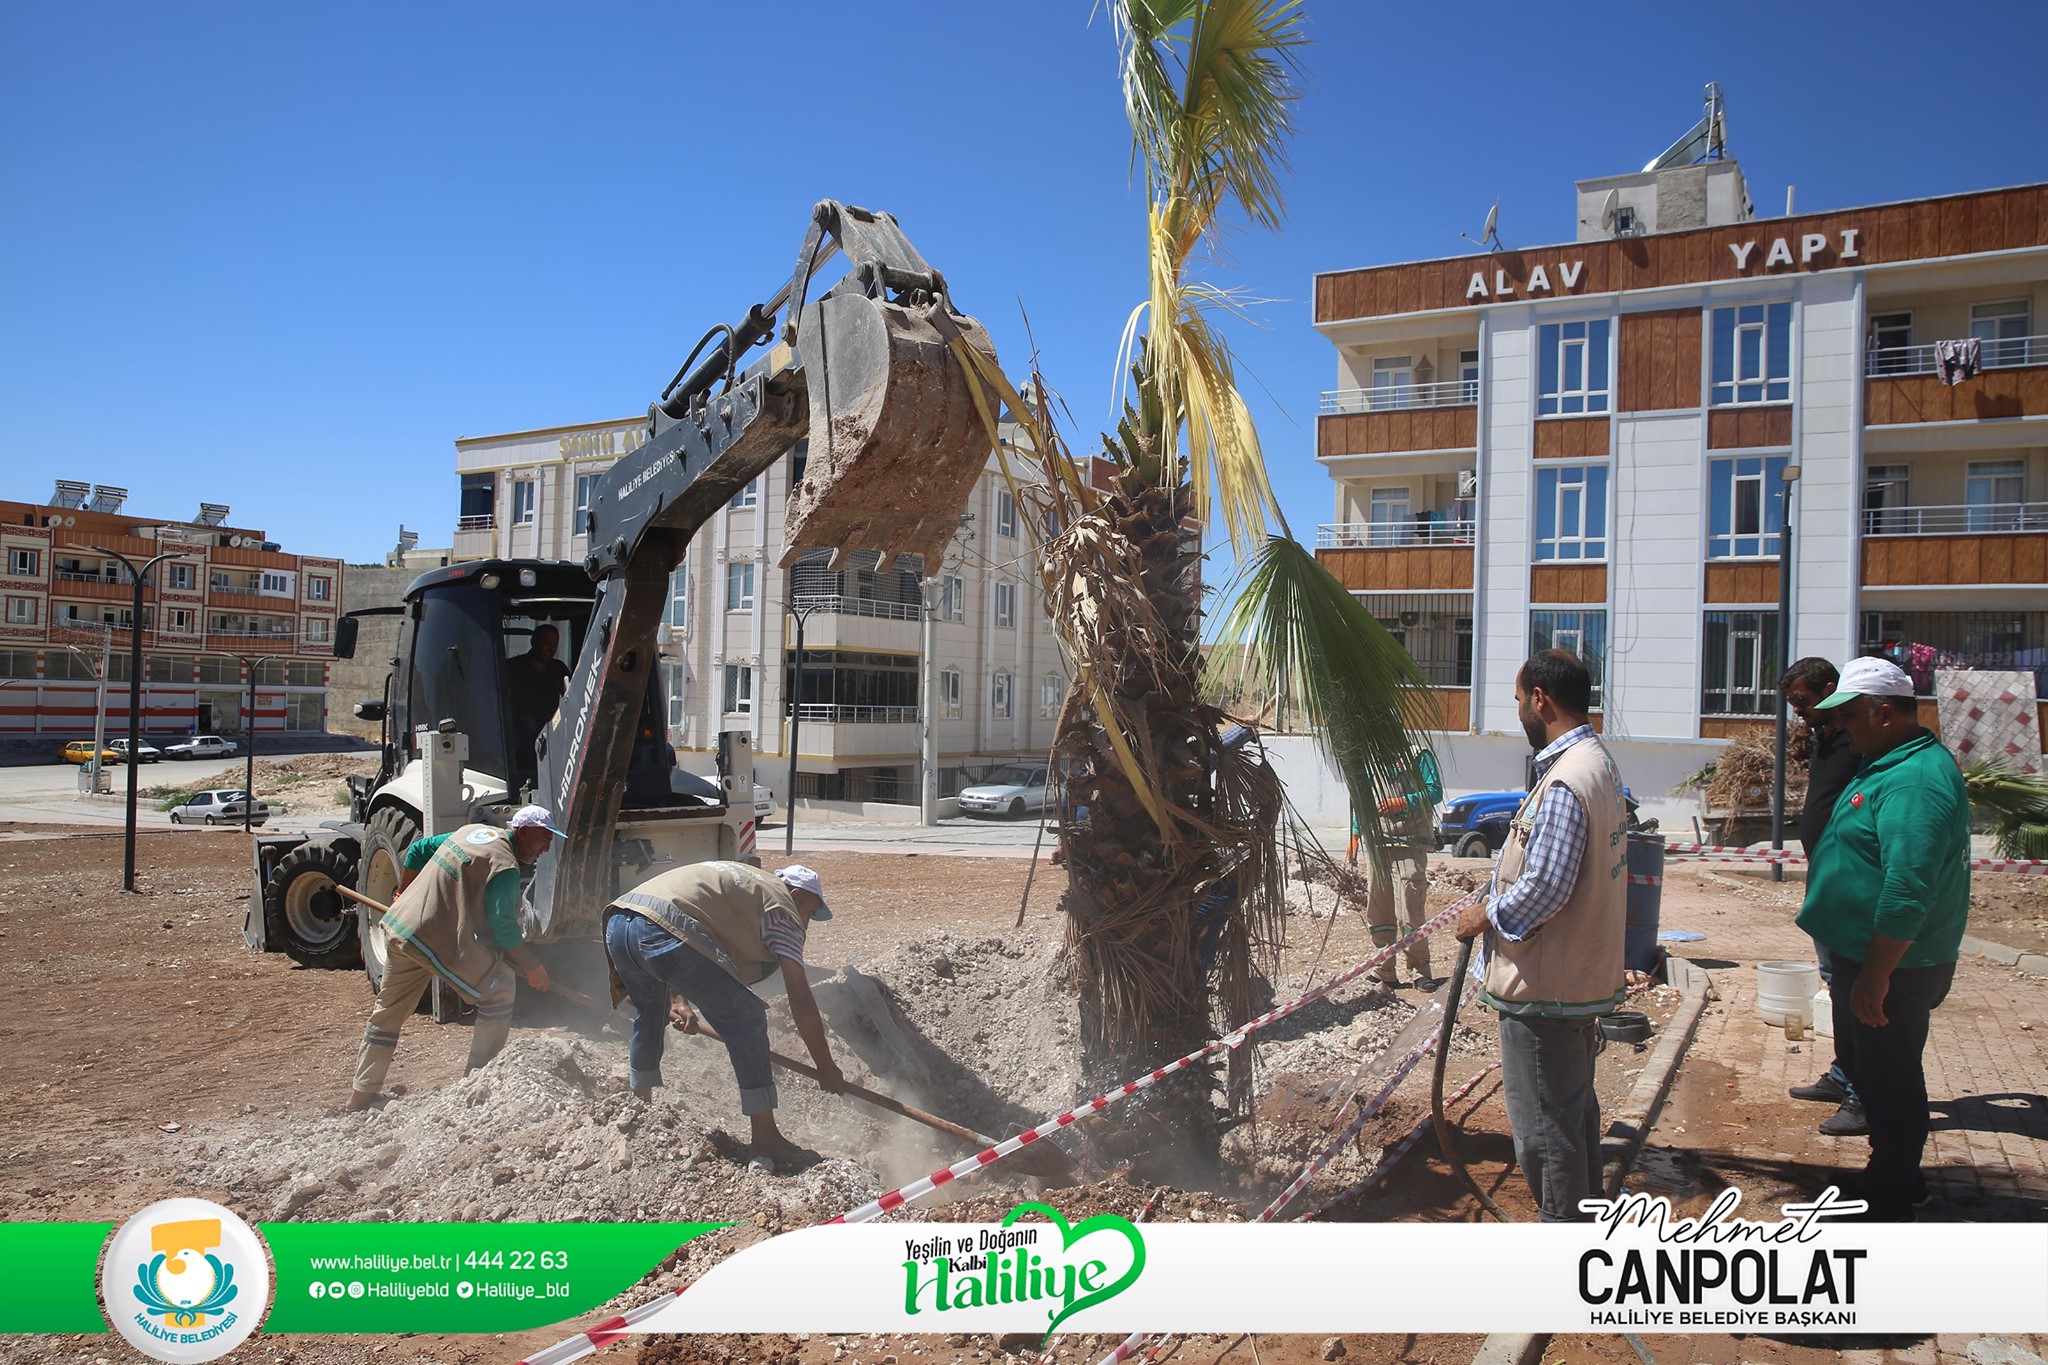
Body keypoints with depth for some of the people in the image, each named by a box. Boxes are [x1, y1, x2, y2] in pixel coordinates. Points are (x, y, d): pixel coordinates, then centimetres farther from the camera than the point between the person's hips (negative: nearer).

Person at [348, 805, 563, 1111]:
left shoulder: (472, 831, 14)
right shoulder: (505, 867, -13)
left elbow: (416, 851, 23)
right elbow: (503, 928, -14)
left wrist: (406, 896, 34)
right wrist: (532, 967, -3)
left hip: (398, 926, 9)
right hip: (439, 941, -9)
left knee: (388, 1010, 20)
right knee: (499, 990, 3)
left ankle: (362, 1095, 28)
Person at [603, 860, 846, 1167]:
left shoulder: (744, 883, 34)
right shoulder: (782, 907, 11)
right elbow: (801, 1001, 6)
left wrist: (679, 1001, 26)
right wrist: (826, 1067, 13)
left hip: (617, 923, 9)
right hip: (660, 932, -9)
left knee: (650, 1013, 34)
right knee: (747, 1020, 2)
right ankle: (765, 1138, 5)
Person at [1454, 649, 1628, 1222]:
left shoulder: (1564, 781, -24)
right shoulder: (1598, 761, 9)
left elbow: (1545, 888, -27)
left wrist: (1486, 917, -12)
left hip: (1545, 987, -11)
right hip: (1584, 975, 11)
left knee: (1544, 1126, 2)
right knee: (1576, 1110, 24)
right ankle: (1584, 1212, 39)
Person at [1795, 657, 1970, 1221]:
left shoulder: (1914, 781, -26)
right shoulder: (1892, 763, 9)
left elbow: (1908, 889, -31)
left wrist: (1875, 976, -27)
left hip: (1891, 967, -11)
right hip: (1865, 956, 11)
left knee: (1888, 1079, 2)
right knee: (1863, 1064, 22)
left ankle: (1891, 1203, 16)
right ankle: (1895, 1175, 38)